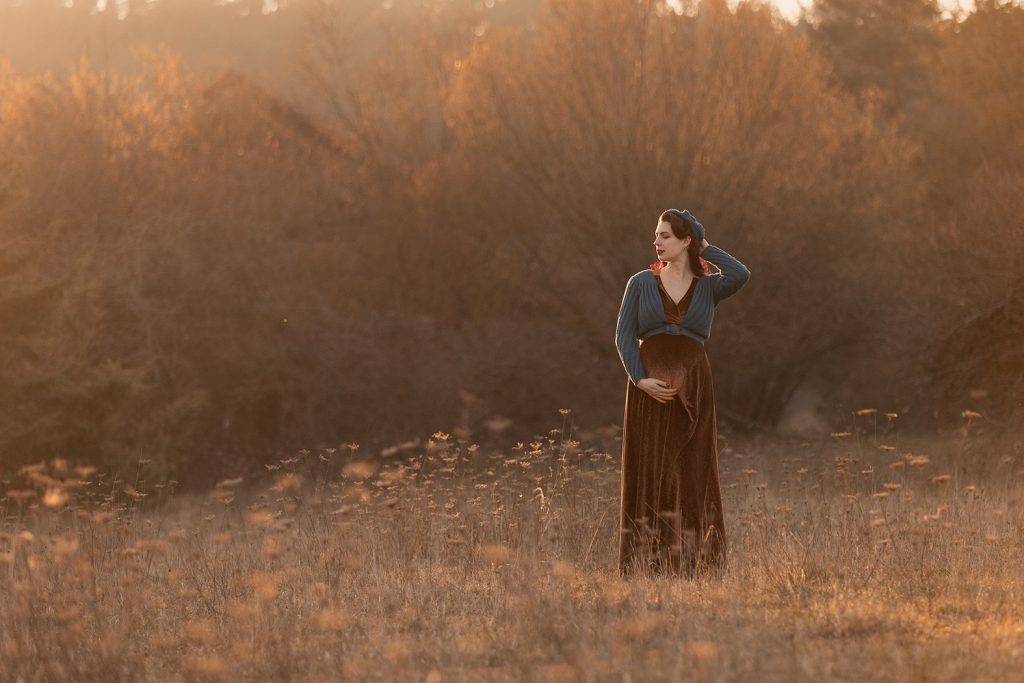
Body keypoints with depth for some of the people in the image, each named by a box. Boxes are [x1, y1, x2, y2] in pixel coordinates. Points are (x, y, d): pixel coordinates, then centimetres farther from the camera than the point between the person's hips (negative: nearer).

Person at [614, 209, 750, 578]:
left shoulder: (708, 287, 7)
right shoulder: (640, 283, 7)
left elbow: (741, 274, -15)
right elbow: (624, 336, 1)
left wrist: (705, 248, 0)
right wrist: (639, 379, -14)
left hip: (693, 389, 0)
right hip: (649, 389, 0)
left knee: (692, 477, -1)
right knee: (649, 475, -1)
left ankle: (692, 565, 2)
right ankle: (646, 563, 2)